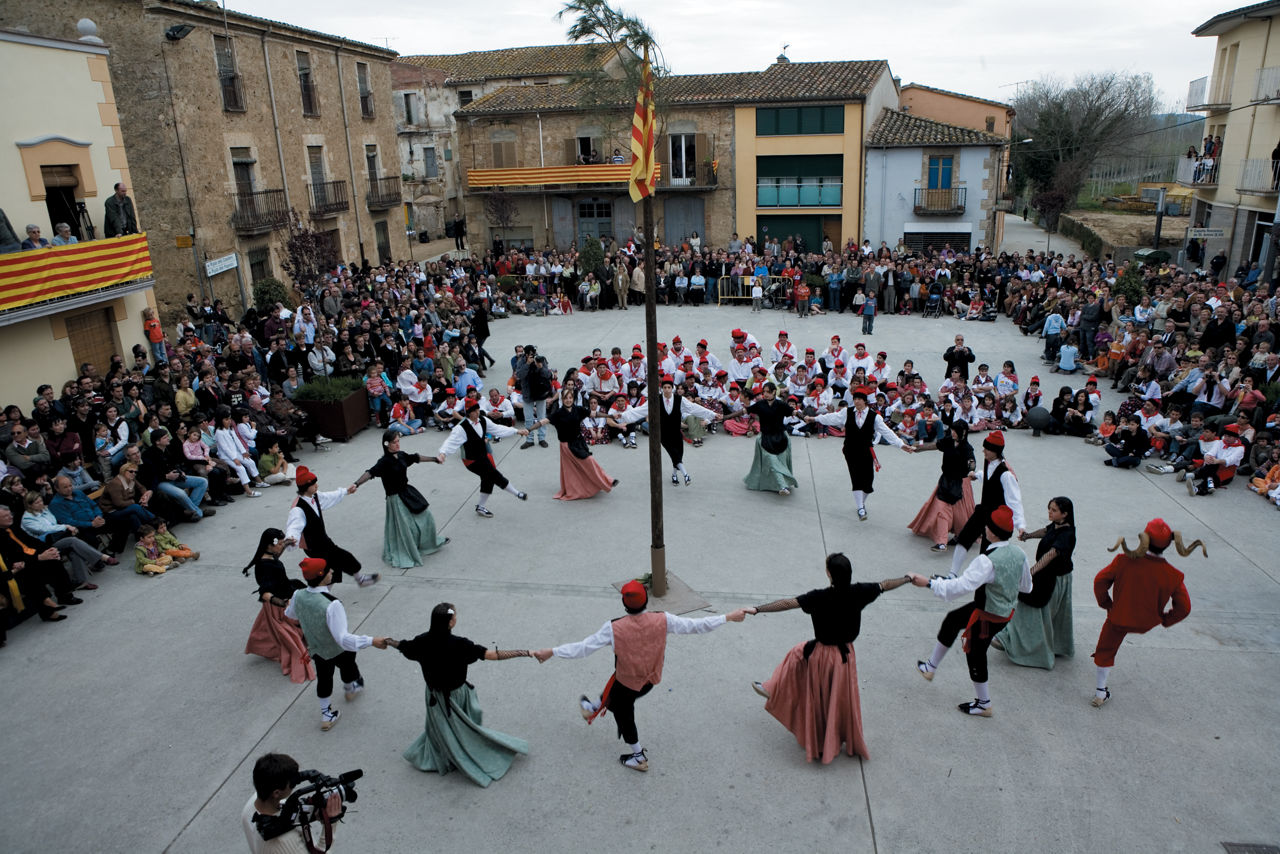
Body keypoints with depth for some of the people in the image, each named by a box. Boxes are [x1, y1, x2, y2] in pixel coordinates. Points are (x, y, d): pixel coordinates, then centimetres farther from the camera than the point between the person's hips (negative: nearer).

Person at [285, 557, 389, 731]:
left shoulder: (298, 596, -21)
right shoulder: (331, 605, -43)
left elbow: (290, 614, 4)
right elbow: (343, 638, -43)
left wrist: (290, 605, 28)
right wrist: (372, 641, -41)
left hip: (316, 650, 4)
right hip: (339, 651, -4)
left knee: (323, 678, 28)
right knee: (348, 667, 30)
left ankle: (326, 714, 46)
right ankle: (351, 688, 61)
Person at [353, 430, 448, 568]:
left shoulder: (401, 455, 0)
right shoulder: (384, 462, -21)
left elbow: (416, 458, 16)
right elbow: (370, 473, -32)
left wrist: (434, 459, 28)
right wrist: (356, 484, -47)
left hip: (407, 492, 8)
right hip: (396, 498, -8)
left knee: (425, 517, 17)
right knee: (404, 527, 1)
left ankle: (429, 543, 41)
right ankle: (403, 557, 20)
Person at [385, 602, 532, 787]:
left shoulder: (423, 641, -18)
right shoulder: (458, 644, -32)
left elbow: (402, 646, 4)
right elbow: (493, 655, -34)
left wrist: (386, 641, 27)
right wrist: (524, 653, -31)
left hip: (436, 694, 3)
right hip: (456, 694, -3)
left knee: (442, 728, 25)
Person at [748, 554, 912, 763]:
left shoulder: (820, 597, -25)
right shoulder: (858, 592, -13)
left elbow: (788, 603, -29)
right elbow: (886, 585, 4)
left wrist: (757, 609, -28)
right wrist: (908, 578, 21)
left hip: (822, 655, -3)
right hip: (846, 654, 3)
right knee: (843, 699, 21)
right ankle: (852, 743, 38)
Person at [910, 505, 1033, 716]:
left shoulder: (988, 560, -32)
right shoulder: (1019, 554, -6)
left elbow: (963, 585, -38)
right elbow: (1026, 586, 8)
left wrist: (929, 583, -35)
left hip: (988, 616, -9)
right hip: (1007, 609, 9)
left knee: (975, 654, 12)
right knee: (952, 620, 21)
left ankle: (983, 704, 31)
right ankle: (931, 667, 35)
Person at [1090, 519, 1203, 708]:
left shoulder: (1124, 561, -25)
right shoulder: (1173, 575, -22)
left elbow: (1100, 581, -15)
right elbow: (1184, 607, -13)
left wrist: (1105, 603, 2)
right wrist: (1165, 620, 5)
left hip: (1119, 618, -2)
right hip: (1146, 622, 2)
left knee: (1105, 651, 16)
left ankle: (1100, 694, 24)